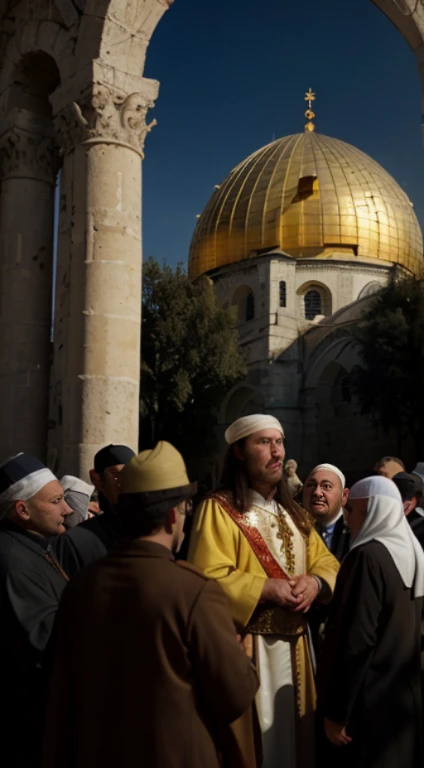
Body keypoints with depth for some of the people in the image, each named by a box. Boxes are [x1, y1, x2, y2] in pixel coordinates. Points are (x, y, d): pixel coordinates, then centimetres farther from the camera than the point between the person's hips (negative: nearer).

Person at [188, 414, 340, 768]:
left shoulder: (294, 513, 13)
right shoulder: (219, 509, -10)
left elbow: (328, 564, 13)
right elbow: (208, 579, -18)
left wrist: (315, 583, -9)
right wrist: (267, 588, -22)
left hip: (294, 645, 7)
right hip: (246, 648, -6)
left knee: (294, 734, 16)